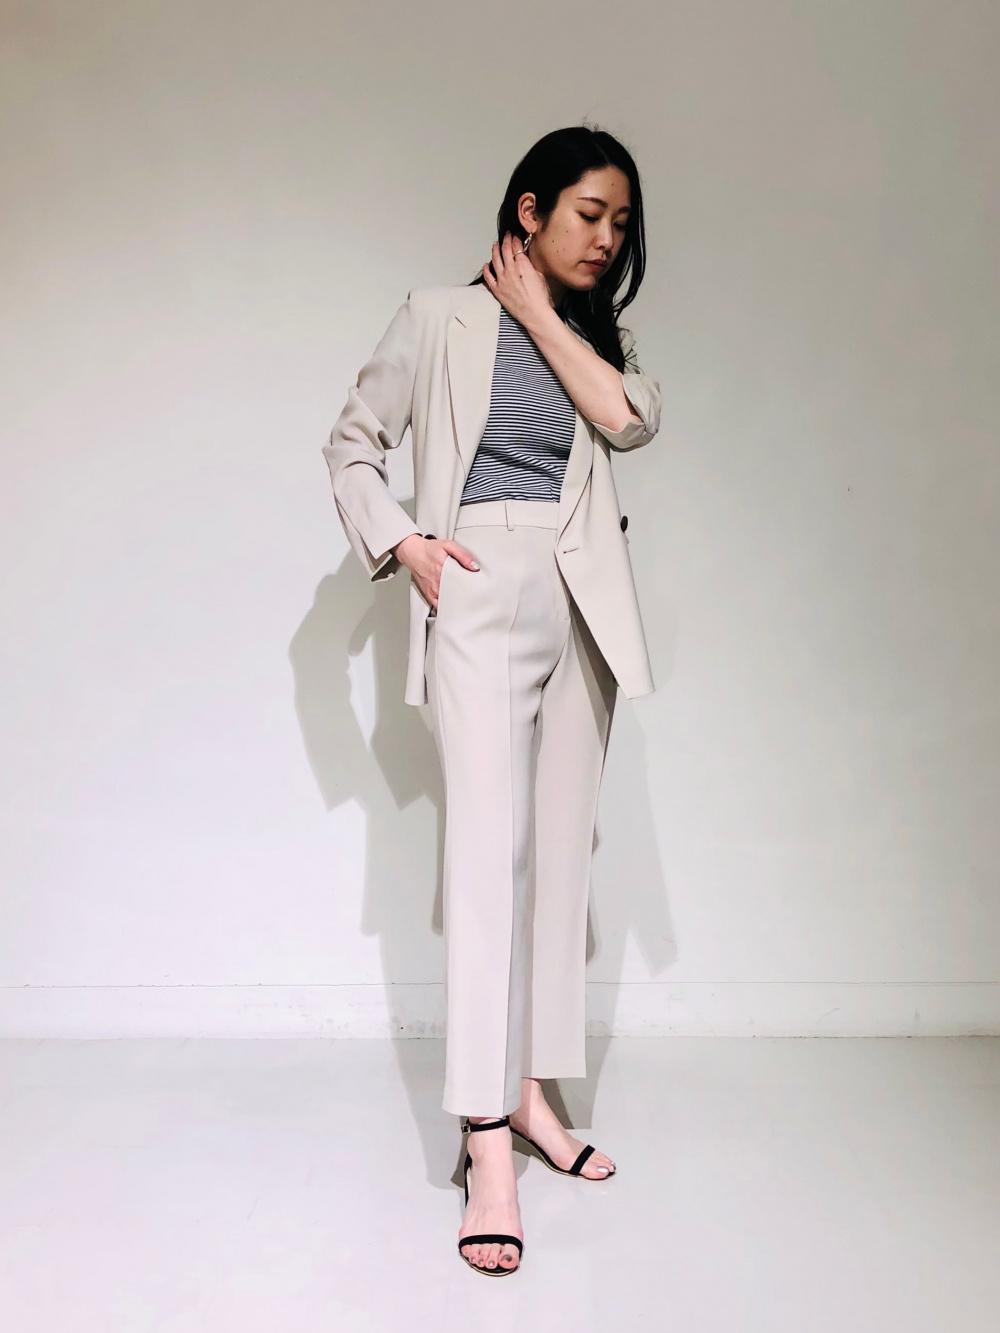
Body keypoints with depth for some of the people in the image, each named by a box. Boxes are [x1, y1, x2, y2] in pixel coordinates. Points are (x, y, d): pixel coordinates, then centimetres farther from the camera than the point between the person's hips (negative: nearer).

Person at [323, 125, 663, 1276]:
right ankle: (488, 1147, -11)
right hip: (480, 591, -5)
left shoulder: (593, 333, 16)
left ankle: (527, 1089, 18)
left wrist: (543, 316, -2)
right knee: (488, 848, -13)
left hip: (580, 606, 5)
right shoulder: (440, 318, 4)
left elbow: (631, 418, -5)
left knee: (560, 850, 6)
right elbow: (353, 444, 6)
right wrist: (401, 542, -7)